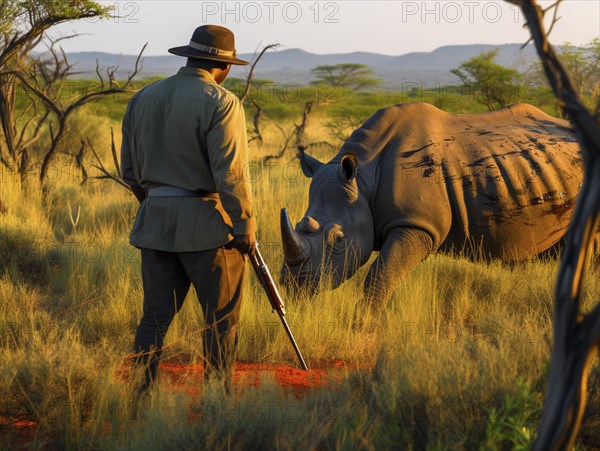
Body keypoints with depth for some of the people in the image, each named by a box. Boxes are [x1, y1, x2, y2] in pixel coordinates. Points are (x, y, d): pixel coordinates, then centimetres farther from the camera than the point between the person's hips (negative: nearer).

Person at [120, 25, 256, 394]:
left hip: (156, 224, 6)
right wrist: (245, 226, -9)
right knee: (222, 318, 6)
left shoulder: (143, 99, 8)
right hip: (208, 225, -6)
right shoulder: (221, 103, -12)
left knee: (155, 317, 10)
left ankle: (141, 395, 8)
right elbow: (230, 174, -17)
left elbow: (130, 170, 14)